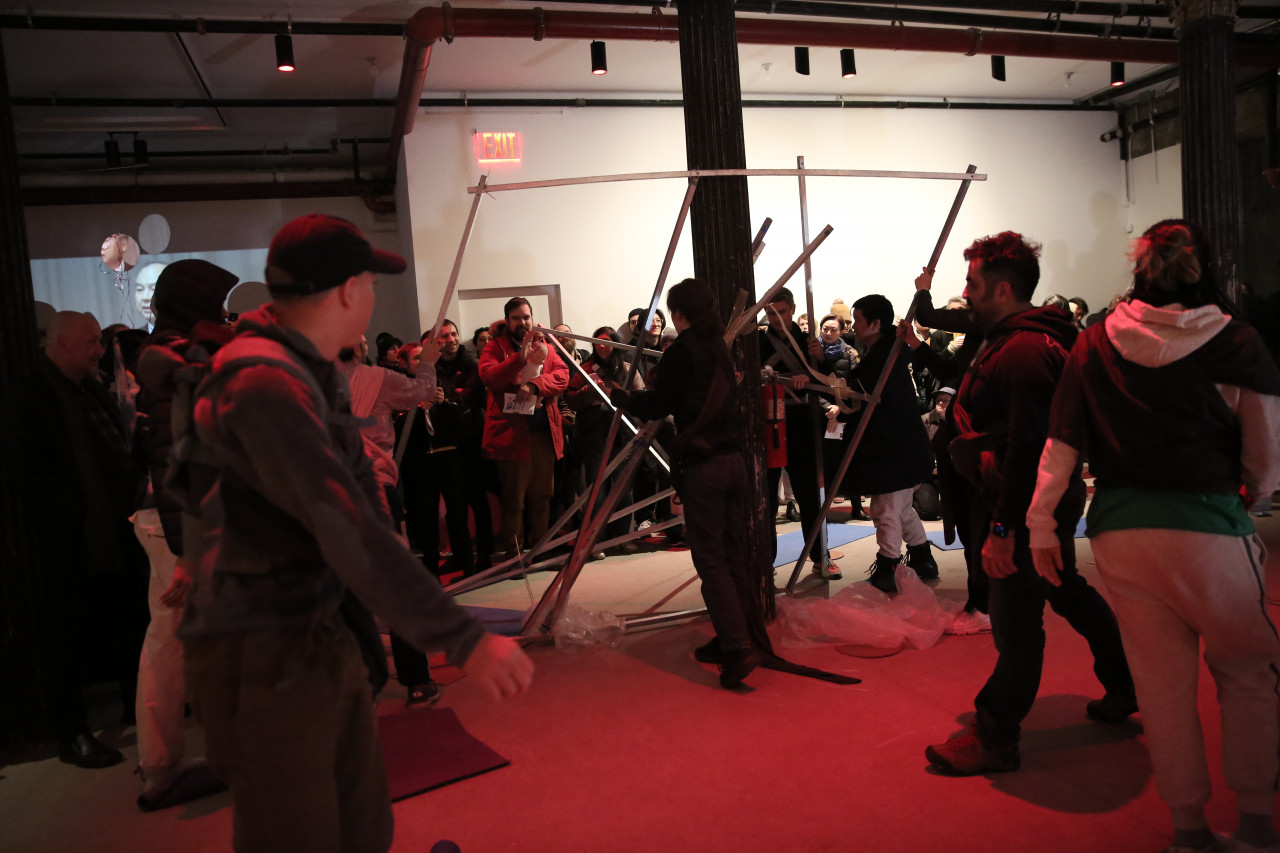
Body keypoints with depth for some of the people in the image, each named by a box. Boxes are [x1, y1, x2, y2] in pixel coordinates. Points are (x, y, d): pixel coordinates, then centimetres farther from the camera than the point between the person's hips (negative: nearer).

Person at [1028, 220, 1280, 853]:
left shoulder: (1094, 344, 2)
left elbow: (1059, 445, 1)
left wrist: (1040, 526, 7)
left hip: (1118, 531, 3)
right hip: (1206, 525, -2)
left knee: (1161, 682, 14)